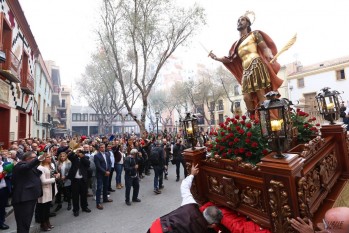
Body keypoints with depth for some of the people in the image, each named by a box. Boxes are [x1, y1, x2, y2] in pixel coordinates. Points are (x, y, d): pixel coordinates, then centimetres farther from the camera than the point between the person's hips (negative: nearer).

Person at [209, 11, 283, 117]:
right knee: (247, 98, -2)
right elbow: (229, 59, 25)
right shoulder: (237, 44, 27)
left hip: (256, 66, -5)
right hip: (246, 71, 5)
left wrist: (271, 56, -19)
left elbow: (265, 48, 2)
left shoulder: (254, 34, 13)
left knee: (261, 96, -12)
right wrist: (216, 58, 15)